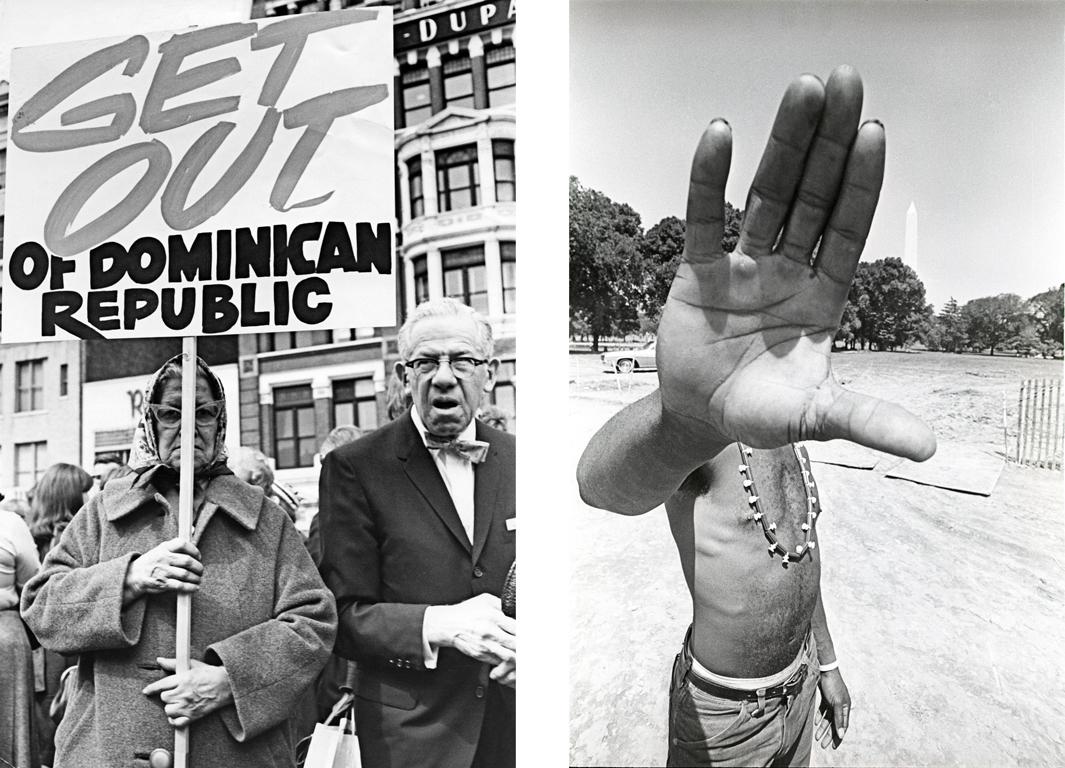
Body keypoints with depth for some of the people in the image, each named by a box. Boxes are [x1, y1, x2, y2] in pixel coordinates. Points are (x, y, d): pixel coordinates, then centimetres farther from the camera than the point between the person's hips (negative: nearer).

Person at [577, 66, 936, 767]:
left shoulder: (790, 437, 5)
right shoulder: (686, 445, -22)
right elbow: (602, 482, -47)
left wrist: (825, 665, 20)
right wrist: (686, 412, -67)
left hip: (798, 688, 7)